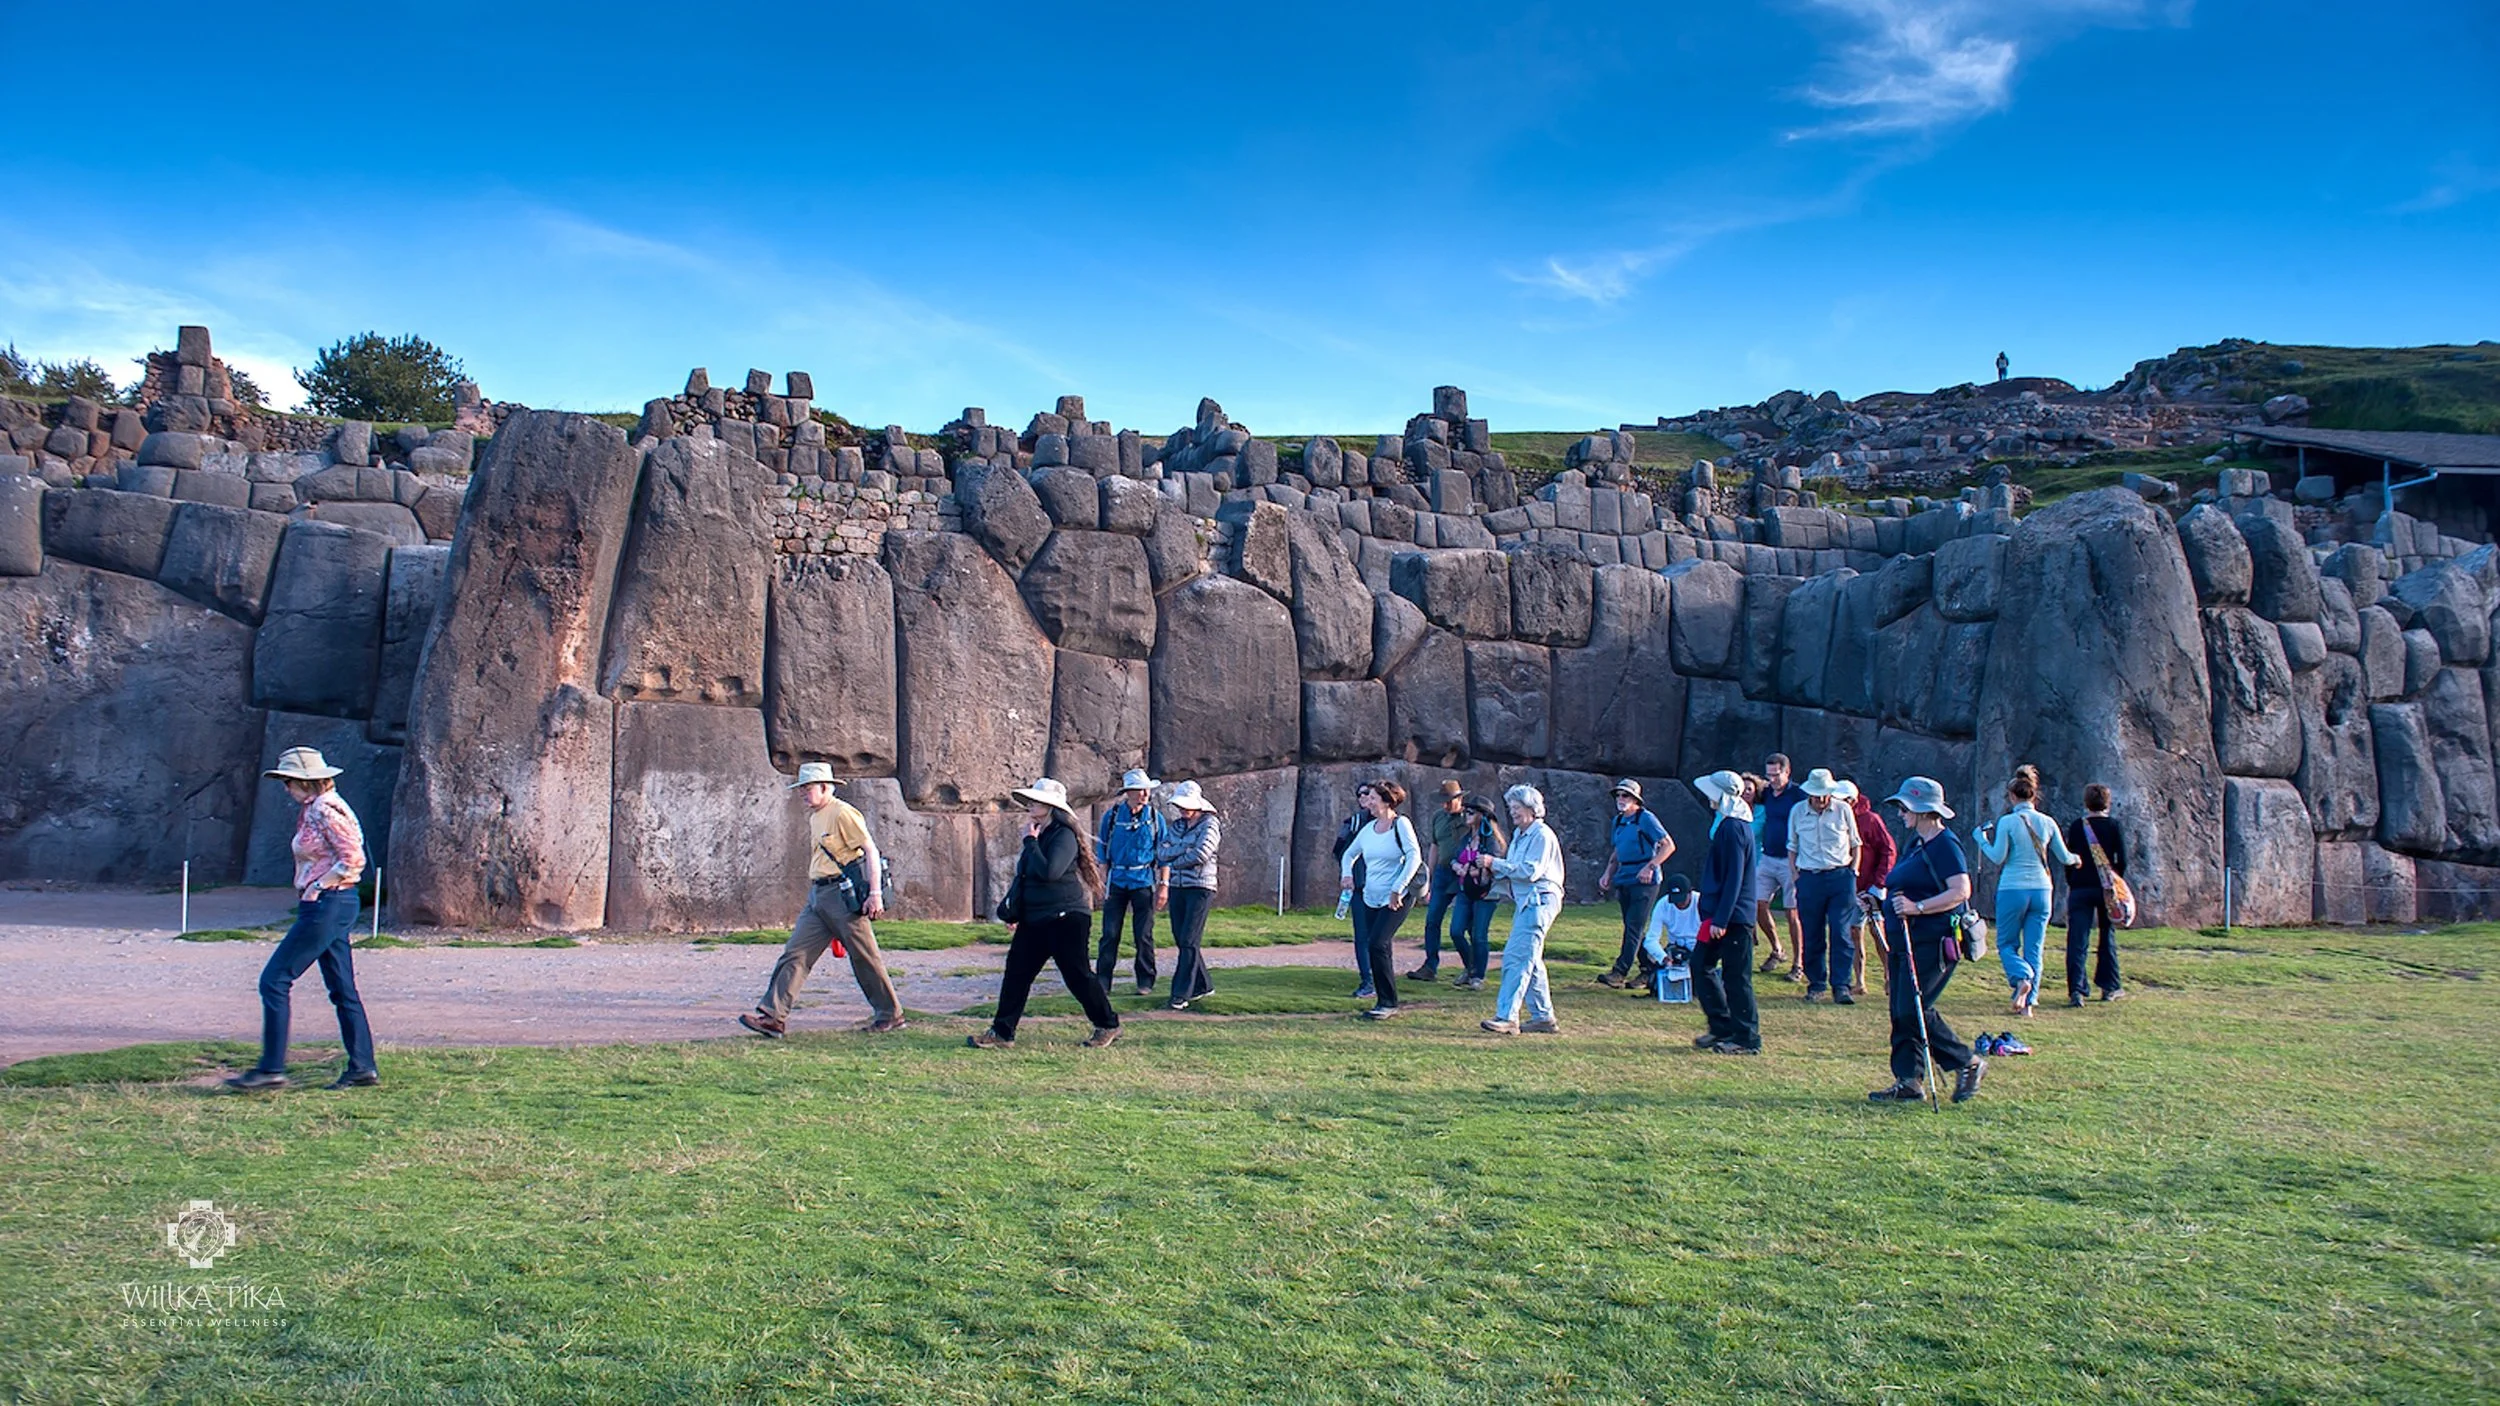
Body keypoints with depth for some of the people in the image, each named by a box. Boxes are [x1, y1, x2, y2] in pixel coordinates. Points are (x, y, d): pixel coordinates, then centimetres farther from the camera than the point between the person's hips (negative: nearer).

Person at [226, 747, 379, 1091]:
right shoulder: (312, 809, 16)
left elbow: (353, 858, -21)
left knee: (275, 980, -5)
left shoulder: (325, 810, -15)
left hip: (325, 905, -10)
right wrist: (307, 889, 13)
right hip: (335, 907, 10)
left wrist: (317, 887, -14)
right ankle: (363, 1067, 11)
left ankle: (271, 1069, -2)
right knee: (342, 989, 10)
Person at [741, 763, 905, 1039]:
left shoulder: (842, 813, -11)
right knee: (795, 954, 0)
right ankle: (772, 1015, -2)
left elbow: (871, 850, -15)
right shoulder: (814, 817, 18)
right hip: (818, 896, 9)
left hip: (844, 895, -9)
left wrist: (875, 894, -20)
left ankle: (891, 1015, 12)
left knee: (865, 957, 0)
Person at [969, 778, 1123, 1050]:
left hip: (1065, 918, -9)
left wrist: (1030, 841, -20)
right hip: (1035, 920, 9)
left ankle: (1108, 1025, 14)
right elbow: (1024, 875, 24)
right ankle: (1002, 1032, 10)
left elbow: (1049, 872, -29)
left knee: (1077, 974, -2)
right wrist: (1012, 907, 17)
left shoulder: (1064, 836, -15)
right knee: (1016, 972, 5)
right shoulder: (1039, 834, 13)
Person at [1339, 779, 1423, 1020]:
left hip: (1395, 899, -7)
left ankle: (1388, 1002, -7)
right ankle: (1385, 1001, 17)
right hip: (1370, 898, 7)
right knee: (1379, 948, 9)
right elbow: (1349, 853, 25)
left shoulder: (1400, 824, -8)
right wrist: (1346, 874, 4)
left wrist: (1397, 889, -20)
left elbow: (1414, 856, -17)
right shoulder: (1369, 828, 11)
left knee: (1377, 944, -16)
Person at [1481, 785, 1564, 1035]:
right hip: (1525, 901, 10)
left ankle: (1507, 1017, -17)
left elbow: (1531, 871, -20)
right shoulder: (1519, 834, 18)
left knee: (1517, 958, -15)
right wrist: (1494, 868, 1)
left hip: (1540, 900, -10)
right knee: (1530, 961, 12)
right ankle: (1544, 1017, 18)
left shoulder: (1542, 835, -11)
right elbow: (1513, 868, 21)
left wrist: (1495, 863, -16)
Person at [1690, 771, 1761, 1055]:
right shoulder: (1726, 823, 14)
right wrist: (1712, 914, 20)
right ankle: (1722, 1028, 19)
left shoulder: (1733, 828, -17)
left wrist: (1721, 920, -21)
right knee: (1701, 965, 12)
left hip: (1734, 916, -10)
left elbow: (1734, 878, -20)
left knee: (1736, 977, -3)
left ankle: (1747, 1039, 5)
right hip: (1720, 914, 10)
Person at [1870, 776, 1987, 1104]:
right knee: (1902, 1012, 6)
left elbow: (1960, 891, -22)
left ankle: (1968, 1063, 3)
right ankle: (1908, 1081, 11)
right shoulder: (1914, 843, 17)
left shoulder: (1945, 845, -11)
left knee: (1914, 1009, -12)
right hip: (1904, 941, 9)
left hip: (1933, 942, -9)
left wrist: (1918, 907, -28)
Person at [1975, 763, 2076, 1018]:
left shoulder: (2007, 821, -9)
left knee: (2006, 944, 10)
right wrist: (2076, 858, 34)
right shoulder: (2047, 822, 4)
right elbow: (2064, 858, 11)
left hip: (2012, 890, -4)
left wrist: (1982, 839, 7)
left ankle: (2022, 978, -18)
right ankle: (2028, 1001, 6)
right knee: (2033, 948, 9)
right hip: (2041, 890, 4)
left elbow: (1997, 857, -10)